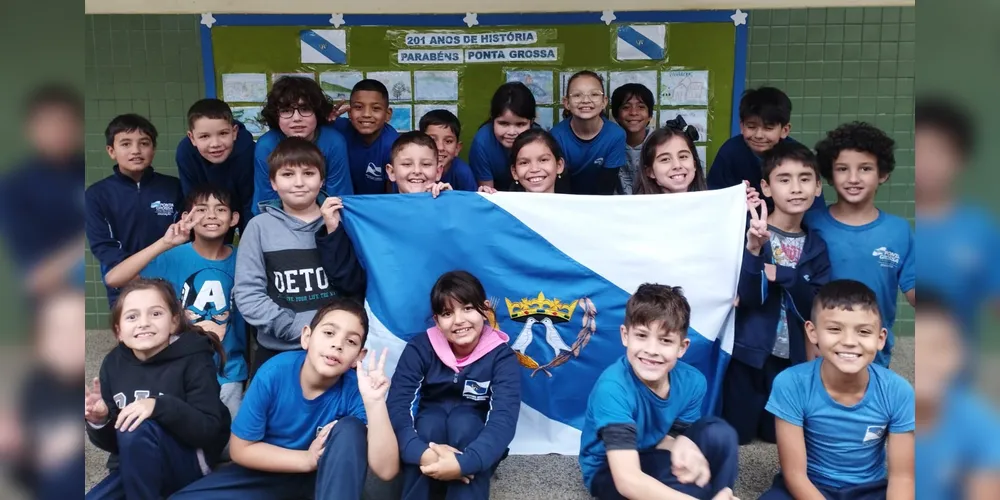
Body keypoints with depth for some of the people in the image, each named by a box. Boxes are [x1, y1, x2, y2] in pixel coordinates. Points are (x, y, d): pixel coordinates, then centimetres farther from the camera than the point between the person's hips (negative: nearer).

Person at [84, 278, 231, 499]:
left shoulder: (194, 361, -13)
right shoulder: (113, 363, 2)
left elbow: (210, 431, -21)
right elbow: (112, 442, 6)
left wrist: (159, 406, -34)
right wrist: (99, 421, -16)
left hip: (189, 465, -5)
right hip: (133, 470, 6)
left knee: (137, 430, -31)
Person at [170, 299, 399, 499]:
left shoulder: (355, 388, -24)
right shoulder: (274, 374, -22)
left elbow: (386, 469, -31)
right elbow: (240, 448, -10)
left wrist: (375, 401, -43)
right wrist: (306, 459, -20)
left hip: (328, 476, -2)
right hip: (271, 472, 2)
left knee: (351, 430, -29)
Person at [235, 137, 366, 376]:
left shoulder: (338, 221, 3)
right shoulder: (260, 226, -1)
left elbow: (354, 287, -5)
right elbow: (247, 295, -6)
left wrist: (332, 232, -13)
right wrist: (300, 329, -14)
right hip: (277, 352, -1)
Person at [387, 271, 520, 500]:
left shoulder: (502, 356, -16)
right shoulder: (419, 348, -14)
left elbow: (504, 419, -30)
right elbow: (396, 408, -25)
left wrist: (463, 463, -46)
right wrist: (422, 453, -44)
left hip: (473, 455, 0)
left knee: (463, 421, -31)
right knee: (431, 420, -31)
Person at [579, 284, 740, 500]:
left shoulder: (692, 381, -16)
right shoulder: (613, 387, -34)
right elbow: (628, 481, -40)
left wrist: (684, 445, -32)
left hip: (653, 458, 6)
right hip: (609, 472, -6)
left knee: (719, 433, -17)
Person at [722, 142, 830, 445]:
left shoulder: (816, 246, 2)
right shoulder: (750, 231, -12)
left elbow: (815, 310, -7)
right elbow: (745, 297, -20)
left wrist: (781, 274, -22)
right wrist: (753, 249, -36)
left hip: (791, 356, 4)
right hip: (748, 351, -4)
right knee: (735, 434, 6)